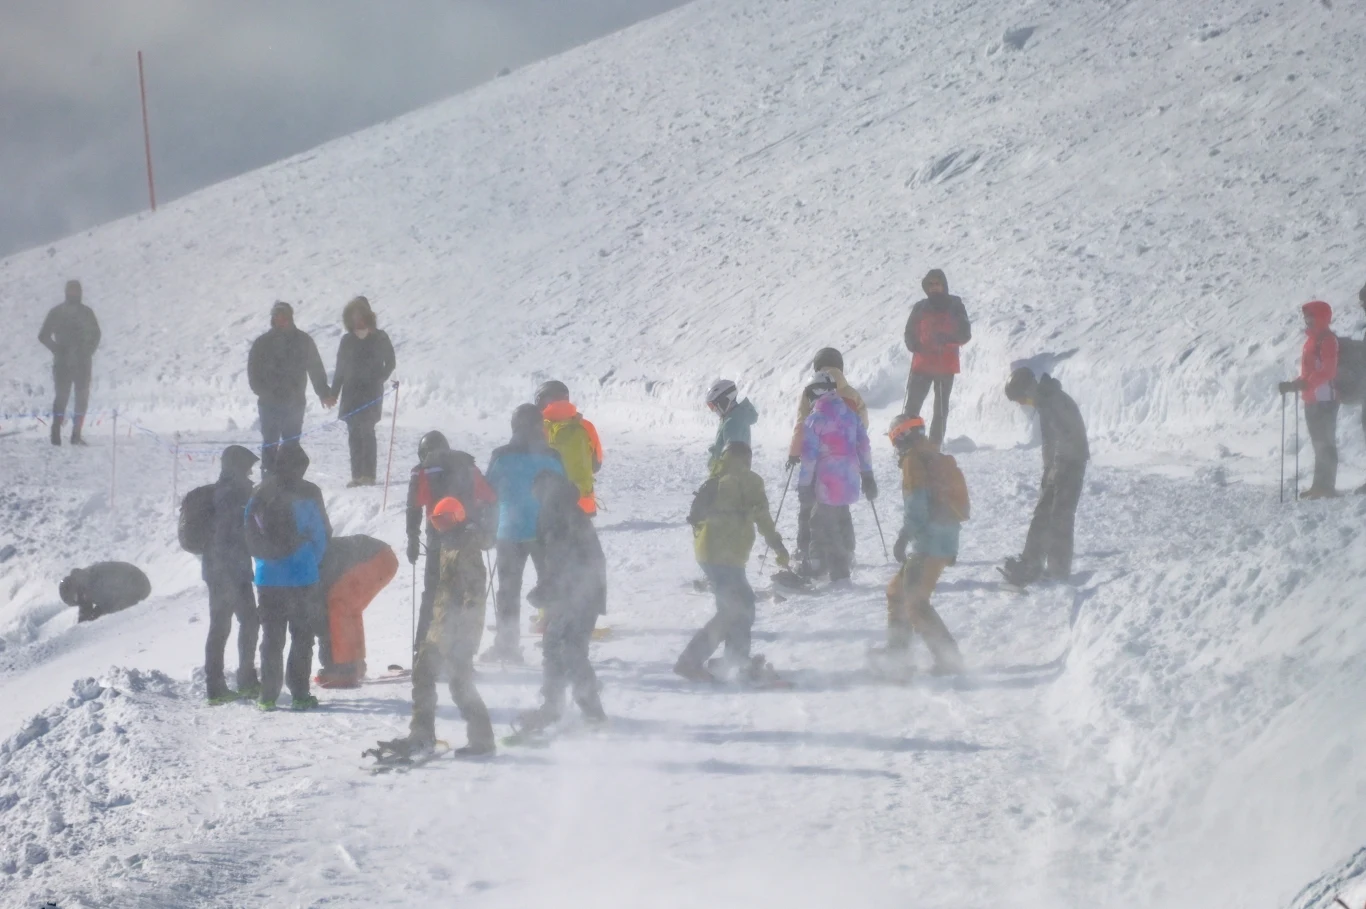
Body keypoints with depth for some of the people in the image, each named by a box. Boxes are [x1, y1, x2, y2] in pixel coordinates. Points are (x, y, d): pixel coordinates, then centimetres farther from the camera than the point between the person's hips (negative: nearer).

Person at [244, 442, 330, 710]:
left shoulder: (259, 495, 1)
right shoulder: (308, 493, -6)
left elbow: (250, 537, 4)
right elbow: (323, 533, -3)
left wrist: (265, 559, 9)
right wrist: (314, 562, 6)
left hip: (268, 577, 3)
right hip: (302, 576, -3)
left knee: (272, 637, 8)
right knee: (302, 635, 5)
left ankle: (268, 696, 6)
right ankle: (299, 694, 1)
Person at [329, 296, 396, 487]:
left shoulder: (379, 338, 1)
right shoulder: (347, 340, 10)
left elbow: (390, 363, 6)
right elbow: (340, 369, 13)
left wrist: (377, 381, -6)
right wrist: (333, 393, 7)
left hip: (371, 393, -4)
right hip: (351, 393, 4)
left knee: (366, 431, -12)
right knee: (354, 434, 1)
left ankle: (368, 474, -12)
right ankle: (357, 475, 4)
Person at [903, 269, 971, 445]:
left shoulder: (955, 306, 2)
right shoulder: (920, 307, 6)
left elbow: (965, 334, 0)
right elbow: (910, 332, 13)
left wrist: (948, 339, -20)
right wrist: (913, 345, -10)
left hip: (945, 365, -1)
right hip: (922, 363, 1)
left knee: (941, 409, 5)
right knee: (912, 406, -7)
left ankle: (935, 445, 8)